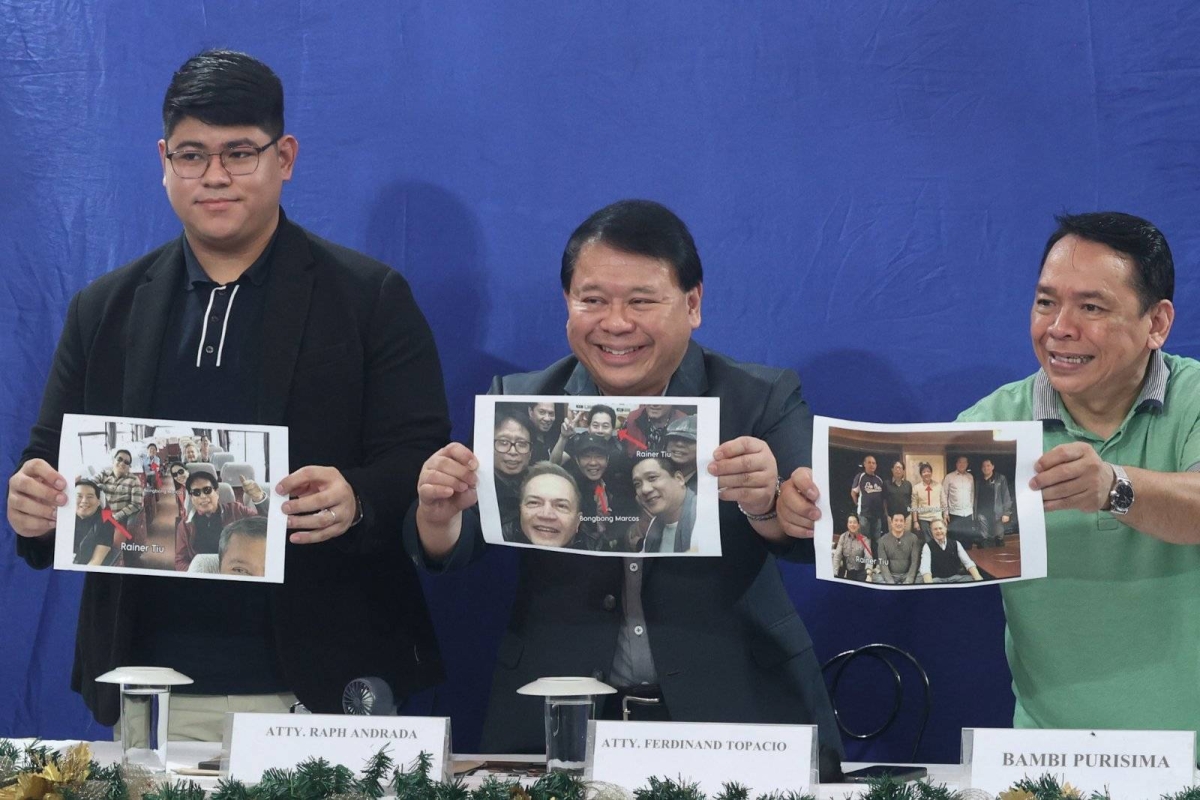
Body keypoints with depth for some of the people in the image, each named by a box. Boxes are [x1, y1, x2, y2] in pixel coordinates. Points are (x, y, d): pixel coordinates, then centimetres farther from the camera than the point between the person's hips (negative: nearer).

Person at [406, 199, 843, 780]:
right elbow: (447, 553, 0)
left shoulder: (764, 402, 4)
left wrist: (766, 503, -31)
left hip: (734, 716, 0)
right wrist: (439, 513, -22)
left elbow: (816, 534, -9)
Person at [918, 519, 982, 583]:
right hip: (938, 580, -3)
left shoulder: (955, 544, 10)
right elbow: (925, 568, -14)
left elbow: (968, 562, 2)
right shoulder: (928, 546, 1)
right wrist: (930, 585, -36)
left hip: (956, 578, 3)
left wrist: (978, 579, -19)